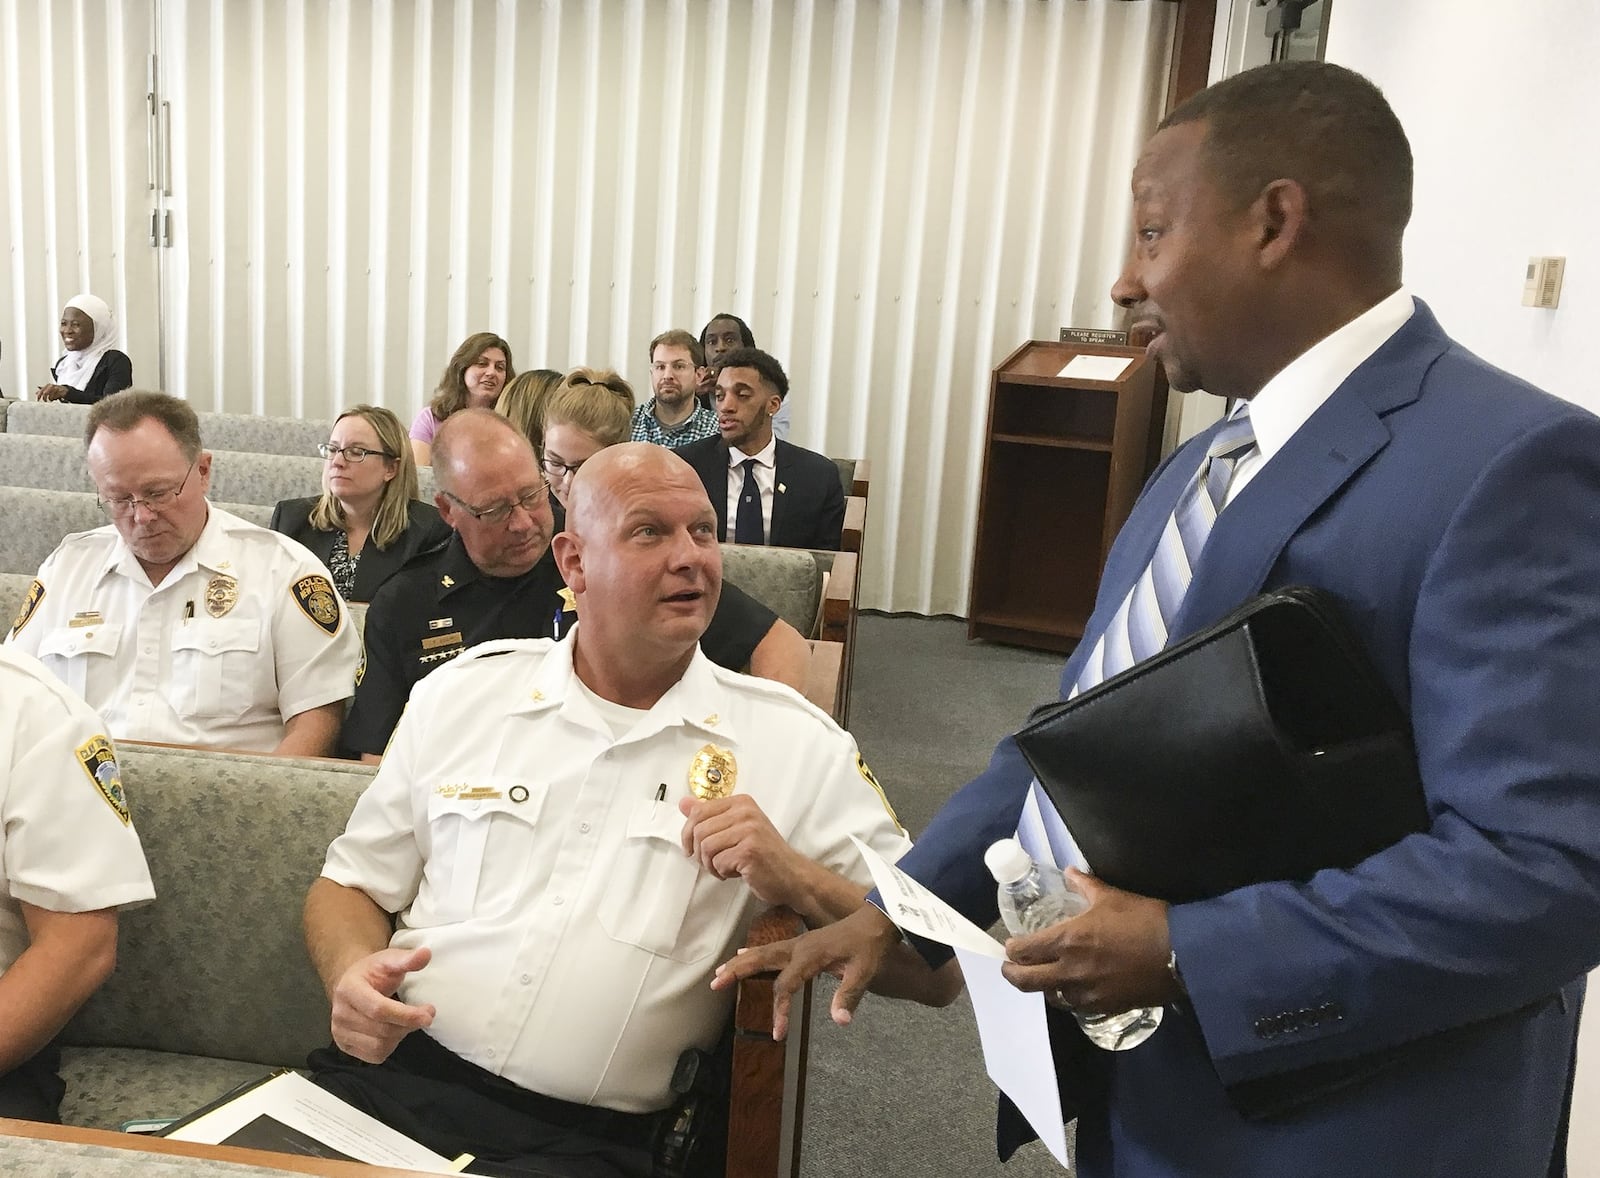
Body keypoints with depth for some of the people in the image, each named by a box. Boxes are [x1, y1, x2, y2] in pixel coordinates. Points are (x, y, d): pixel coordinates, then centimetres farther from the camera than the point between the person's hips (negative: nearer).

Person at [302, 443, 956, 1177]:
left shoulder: (795, 743, -1)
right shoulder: (463, 690, 7)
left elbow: (933, 970, 1)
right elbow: (353, 882, 15)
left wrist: (796, 882, -16)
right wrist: (351, 974, -6)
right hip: (392, 1075, 2)